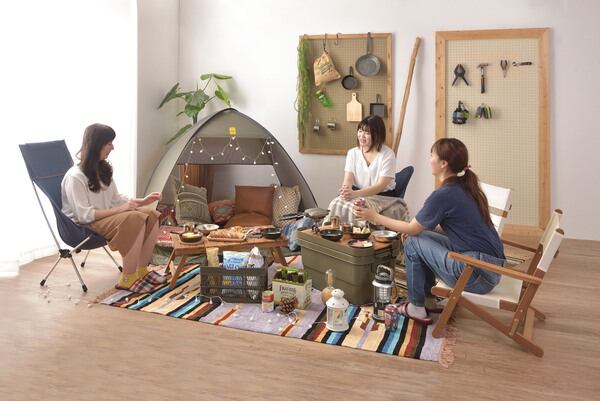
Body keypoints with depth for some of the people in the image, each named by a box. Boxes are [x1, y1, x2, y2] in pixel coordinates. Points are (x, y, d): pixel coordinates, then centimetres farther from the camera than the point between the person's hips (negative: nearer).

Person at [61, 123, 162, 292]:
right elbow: (85, 215, -22)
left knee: (151, 215, -14)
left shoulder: (103, 169, 9)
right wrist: (120, 209, -25)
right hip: (85, 227, -8)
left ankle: (141, 271, -8)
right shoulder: (75, 176, -18)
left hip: (108, 216, 8)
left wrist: (142, 201, -1)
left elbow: (117, 199, 14)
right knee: (136, 219, -31)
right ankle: (127, 279, -23)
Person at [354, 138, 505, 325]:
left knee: (413, 243, 1)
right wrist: (416, 228, 11)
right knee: (421, 236, 15)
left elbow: (412, 228, -5)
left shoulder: (444, 194, -17)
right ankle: (428, 297, 25)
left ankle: (416, 308, 13)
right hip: (492, 265, 9)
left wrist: (374, 217, 4)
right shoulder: (465, 187, 9)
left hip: (479, 274, -9)